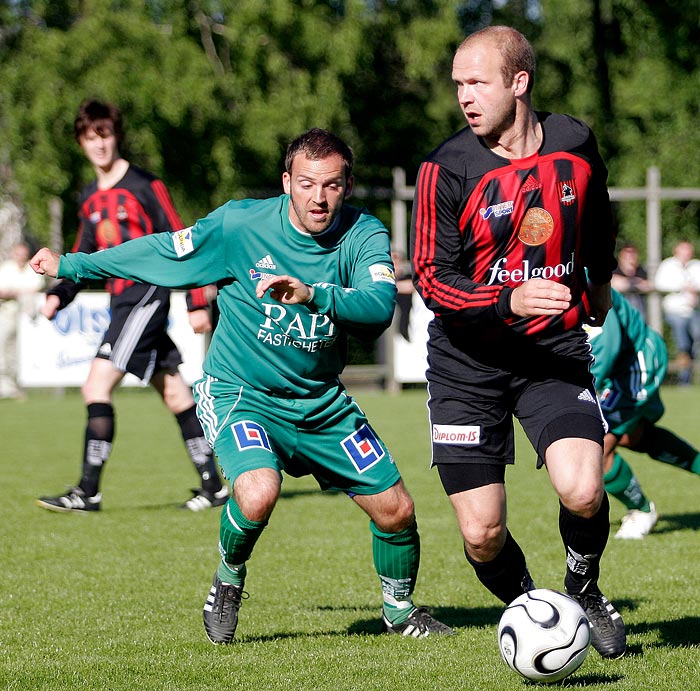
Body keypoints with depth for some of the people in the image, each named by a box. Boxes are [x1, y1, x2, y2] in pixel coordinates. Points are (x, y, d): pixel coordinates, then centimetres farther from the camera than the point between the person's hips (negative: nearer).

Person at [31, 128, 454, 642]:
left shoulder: (364, 234, -13)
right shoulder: (241, 224, -15)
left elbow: (380, 305, -29)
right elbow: (164, 252, -2)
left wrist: (314, 294, -47)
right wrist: (71, 265, 6)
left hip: (321, 401, 3)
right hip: (240, 392, -3)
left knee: (395, 511, 2)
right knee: (258, 494, -31)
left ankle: (401, 610, 33)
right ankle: (229, 580, 2)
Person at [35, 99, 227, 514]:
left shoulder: (144, 186, -8)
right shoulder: (91, 199, 14)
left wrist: (196, 303, -11)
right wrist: (58, 296, 3)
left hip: (147, 295, -8)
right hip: (122, 301, 8)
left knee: (97, 386, -15)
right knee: (175, 394, 10)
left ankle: (89, 491, -13)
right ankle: (214, 487, 15)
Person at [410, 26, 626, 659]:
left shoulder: (574, 144, -3)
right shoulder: (448, 169, -13)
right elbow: (432, 278, -13)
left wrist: (599, 286, 32)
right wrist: (511, 301, -29)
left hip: (555, 349, 1)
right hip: (468, 363, -1)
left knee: (583, 493, -21)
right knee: (482, 535, -4)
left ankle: (584, 591, 11)